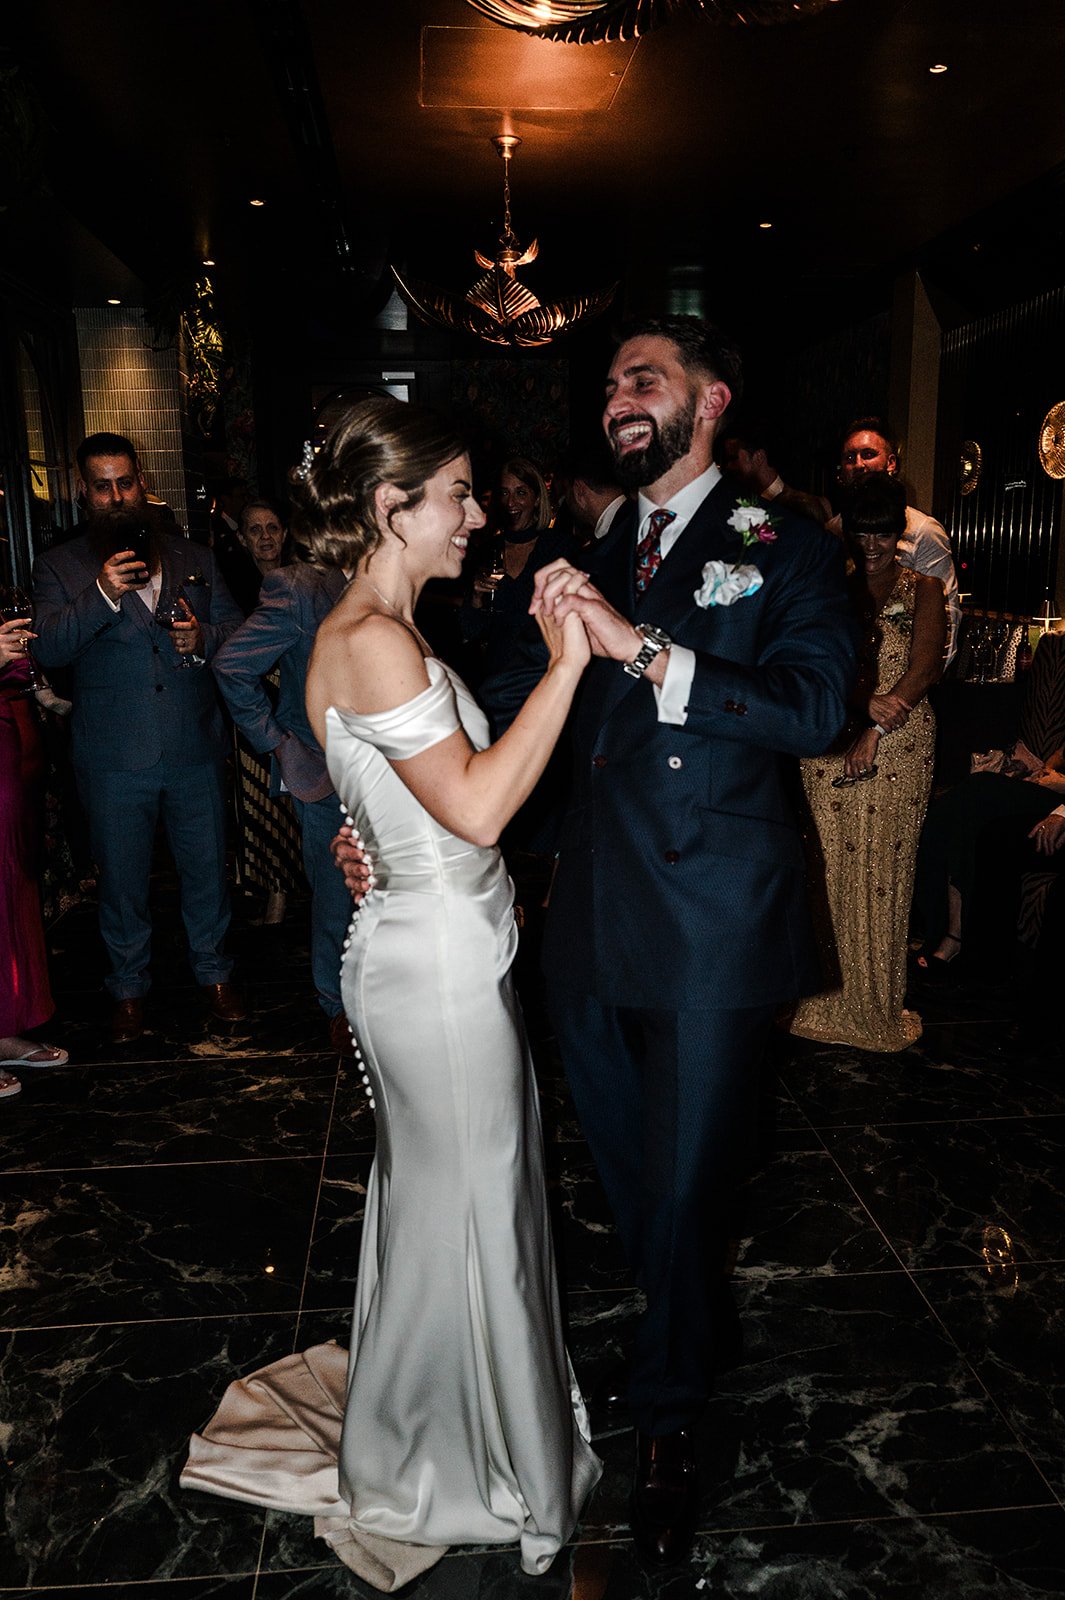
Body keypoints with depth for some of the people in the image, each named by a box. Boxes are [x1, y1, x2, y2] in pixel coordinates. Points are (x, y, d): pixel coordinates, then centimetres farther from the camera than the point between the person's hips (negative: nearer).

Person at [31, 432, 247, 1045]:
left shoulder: (194, 558, 9)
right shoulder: (61, 566, 1)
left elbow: (235, 628, 10)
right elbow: (50, 649, -12)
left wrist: (203, 640, -13)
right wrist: (102, 594, -27)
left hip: (195, 748, 2)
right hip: (114, 758, -1)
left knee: (208, 869, 11)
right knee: (123, 879, 12)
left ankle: (215, 971, 32)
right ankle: (130, 986, 31)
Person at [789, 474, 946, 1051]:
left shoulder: (923, 589, 7)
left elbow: (923, 670, -3)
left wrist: (875, 732, -13)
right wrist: (864, 700, -16)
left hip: (901, 745, -1)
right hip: (832, 743, 1)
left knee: (884, 868, 0)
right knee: (831, 866, -1)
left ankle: (878, 1002, 12)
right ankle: (832, 998, 9)